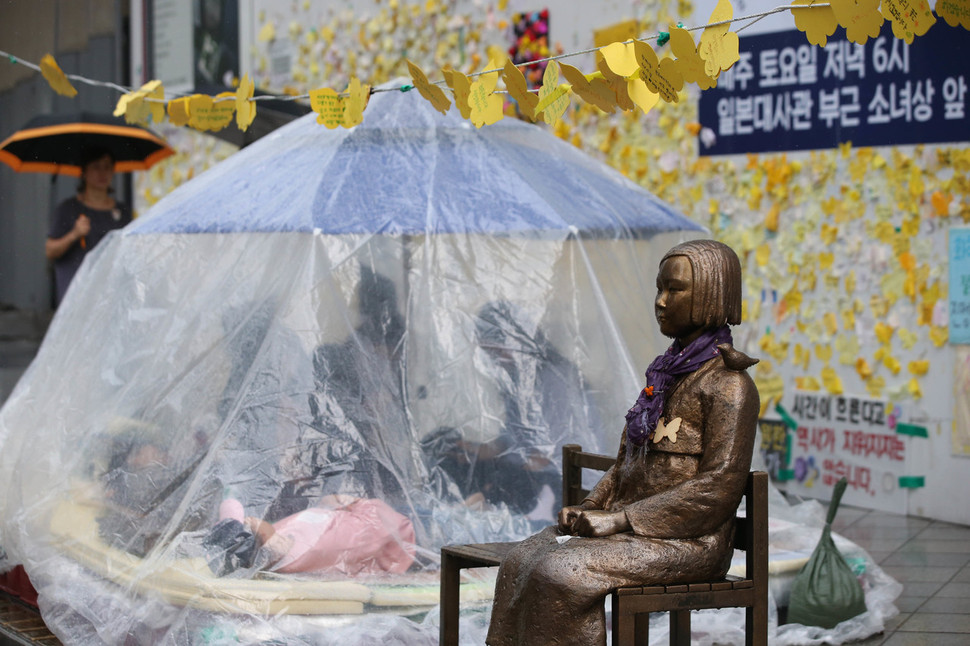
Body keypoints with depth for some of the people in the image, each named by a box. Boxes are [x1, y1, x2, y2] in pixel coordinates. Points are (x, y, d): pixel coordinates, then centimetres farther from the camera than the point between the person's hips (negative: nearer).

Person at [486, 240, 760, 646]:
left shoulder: (728, 384, -10)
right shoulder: (667, 373, 17)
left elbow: (720, 485, -18)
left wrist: (617, 520, -19)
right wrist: (589, 509, 0)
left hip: (687, 542, -8)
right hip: (634, 529, 8)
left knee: (561, 575, -28)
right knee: (522, 562, -13)